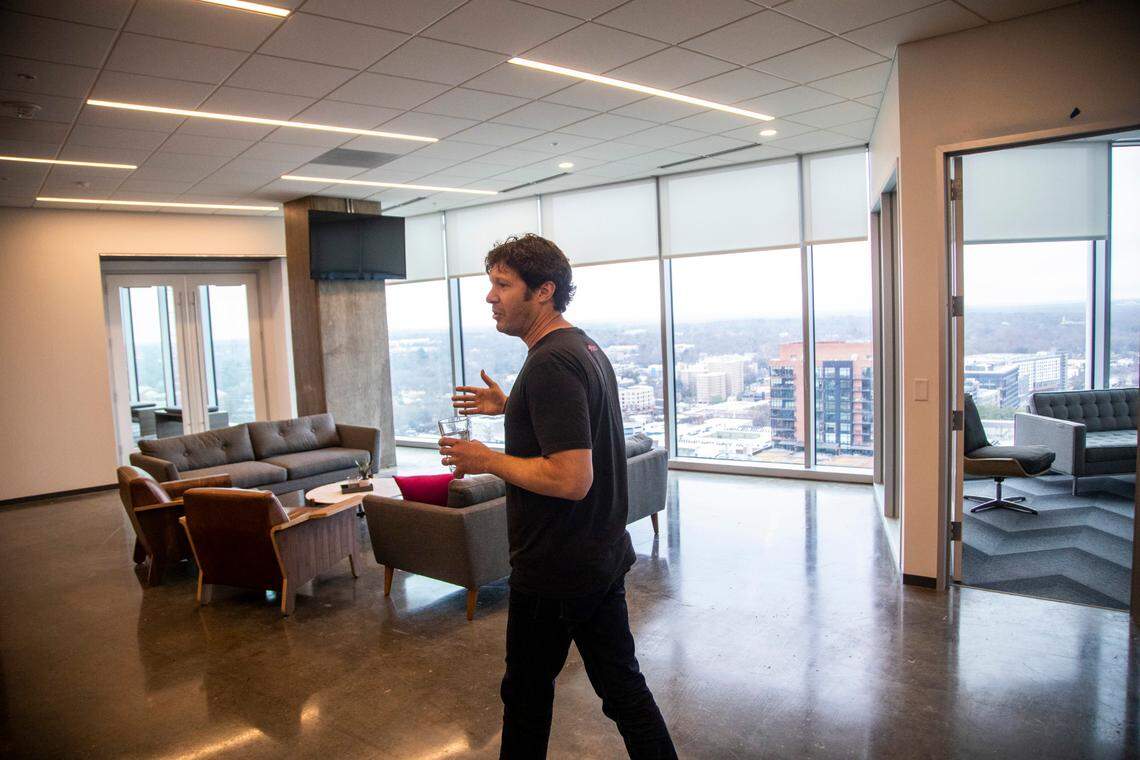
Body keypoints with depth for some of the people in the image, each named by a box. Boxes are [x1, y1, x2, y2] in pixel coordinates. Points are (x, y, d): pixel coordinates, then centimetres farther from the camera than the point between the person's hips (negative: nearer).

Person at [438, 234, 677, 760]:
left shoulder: (550, 363, -23)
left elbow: (571, 479, -30)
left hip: (555, 571, -9)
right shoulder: (588, 349, 8)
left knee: (527, 693, 14)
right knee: (621, 684, 18)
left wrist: (488, 460, -17)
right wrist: (509, 406, 19)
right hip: (604, 558, 9)